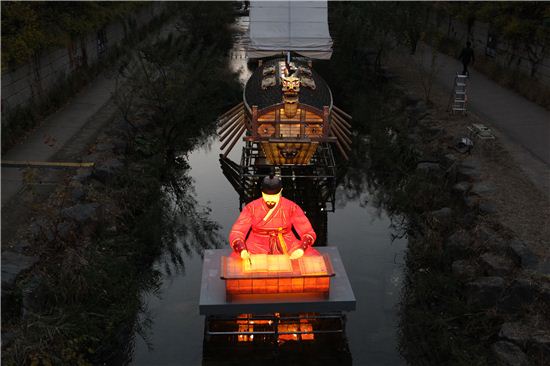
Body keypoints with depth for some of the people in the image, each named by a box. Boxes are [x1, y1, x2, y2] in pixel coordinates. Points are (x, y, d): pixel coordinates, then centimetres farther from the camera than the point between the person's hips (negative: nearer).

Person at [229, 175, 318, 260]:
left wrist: (301, 249, -28)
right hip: (258, 246, -1)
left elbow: (308, 233, -7)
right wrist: (242, 250, -34)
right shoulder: (251, 208, -8)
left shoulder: (291, 207, -7)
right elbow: (236, 234, -12)